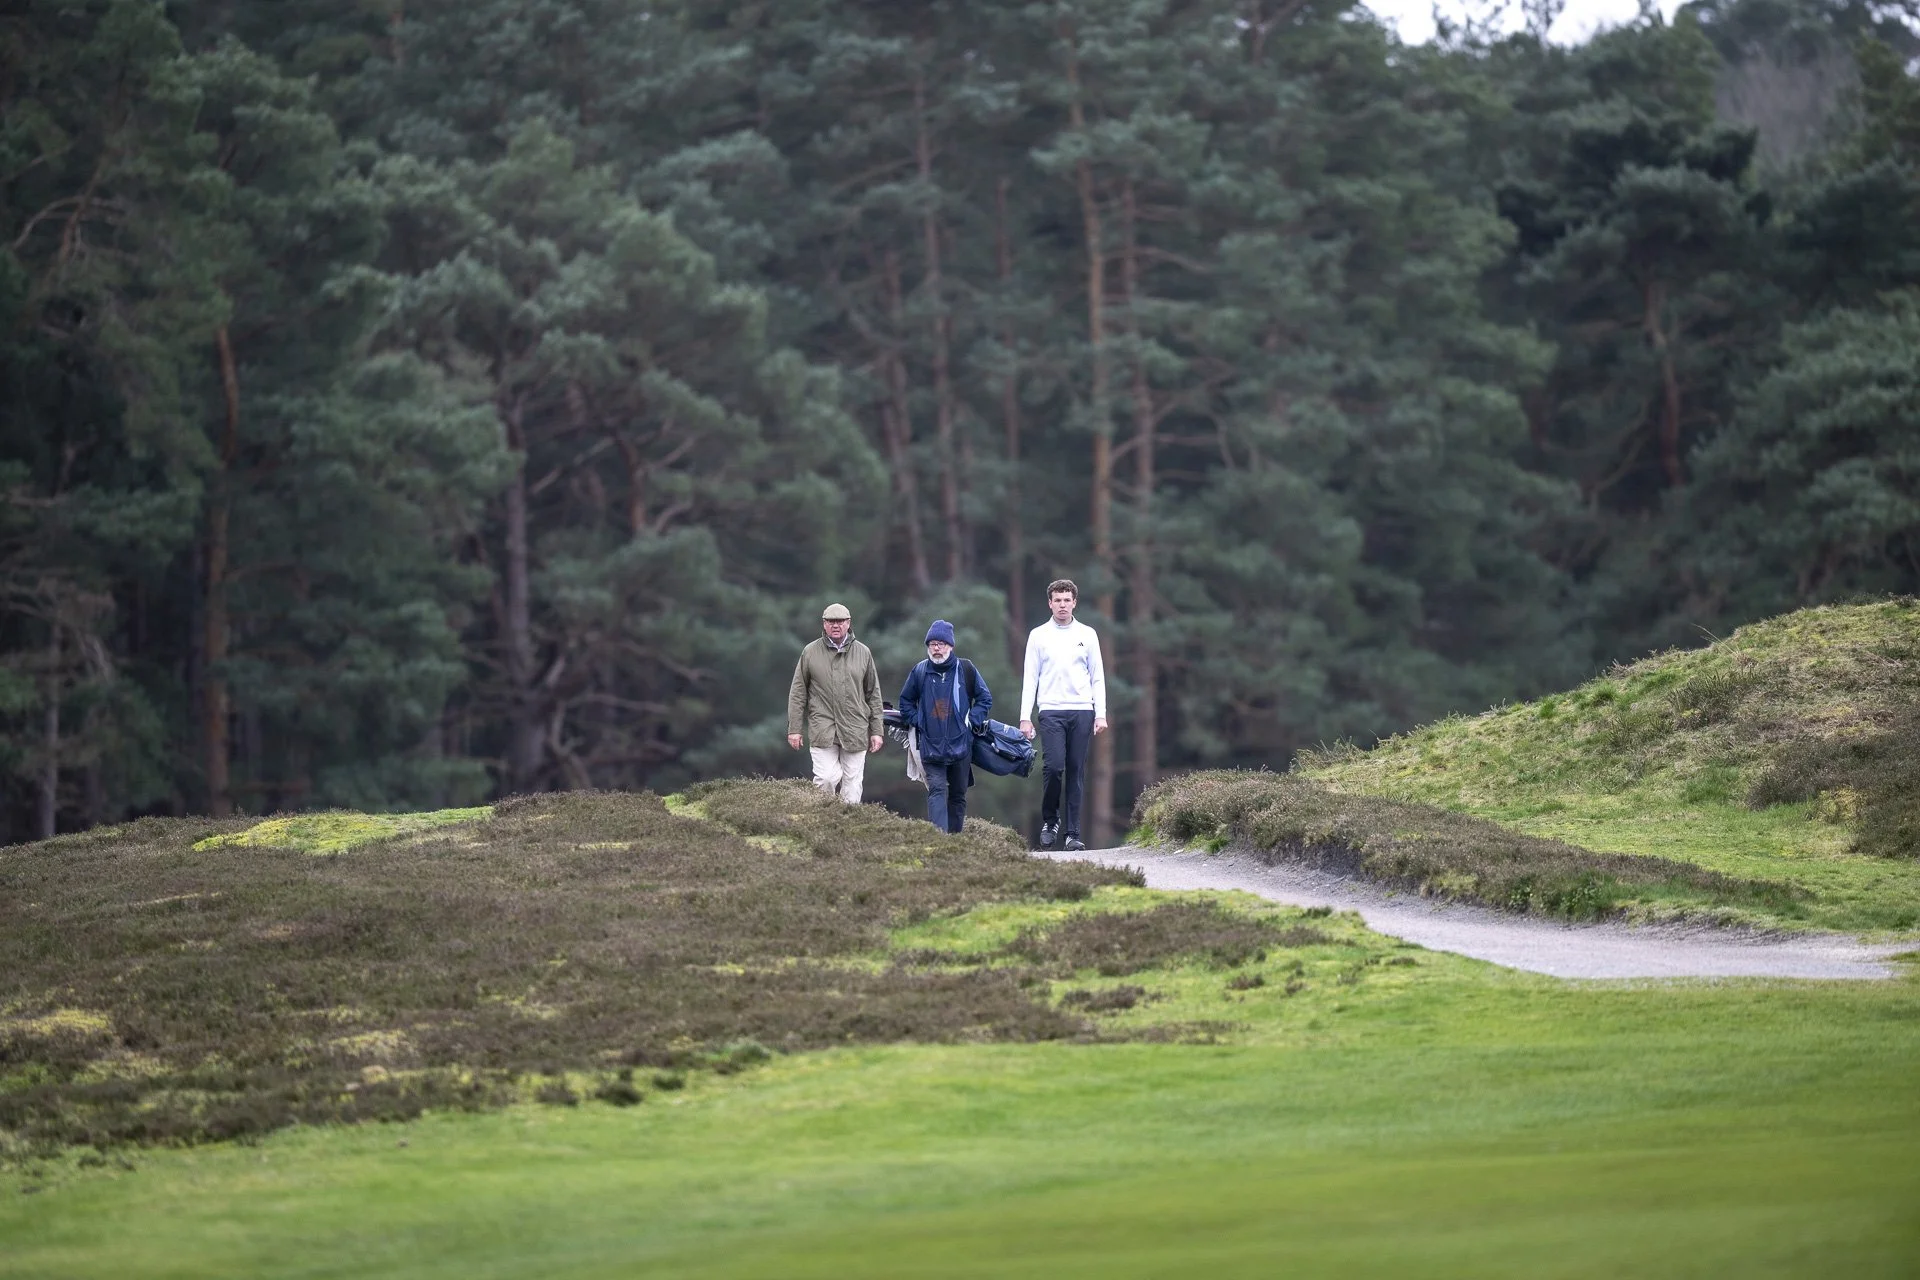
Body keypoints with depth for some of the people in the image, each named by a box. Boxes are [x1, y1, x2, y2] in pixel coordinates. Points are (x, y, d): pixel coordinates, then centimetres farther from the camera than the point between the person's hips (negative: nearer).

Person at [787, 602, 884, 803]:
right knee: (826, 779, -14)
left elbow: (873, 695, 14)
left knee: (852, 786, 0)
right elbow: (797, 693, 7)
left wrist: (876, 731, 10)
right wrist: (794, 728, 2)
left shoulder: (862, 653, 10)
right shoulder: (810, 652, 5)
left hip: (855, 731, 2)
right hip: (822, 730, -2)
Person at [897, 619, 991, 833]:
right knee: (937, 790, -15)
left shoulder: (966, 669, 1)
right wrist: (916, 721, 3)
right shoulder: (919, 671, 3)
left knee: (958, 794, 10)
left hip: (960, 743, 1)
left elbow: (985, 698, 11)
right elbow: (905, 701, 18)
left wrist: (972, 719, -2)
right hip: (931, 745, -1)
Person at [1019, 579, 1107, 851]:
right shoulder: (1038, 635, 7)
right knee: (1053, 766, -15)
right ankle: (1049, 820, 6)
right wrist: (1025, 717, -1)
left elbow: (1097, 677, 10)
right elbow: (1030, 678, 6)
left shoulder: (1087, 634, 10)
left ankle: (1073, 833, 2)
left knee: (1076, 772, 0)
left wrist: (1101, 714, 1)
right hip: (1051, 711, -1)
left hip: (1082, 711, 1)